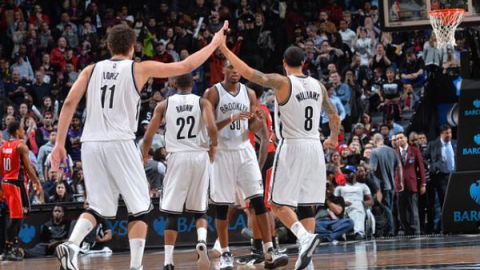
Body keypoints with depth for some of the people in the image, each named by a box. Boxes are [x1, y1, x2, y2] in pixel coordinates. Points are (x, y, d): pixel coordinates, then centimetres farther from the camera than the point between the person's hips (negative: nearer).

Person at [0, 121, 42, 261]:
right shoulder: (21, 145, -10)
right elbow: (28, 167, -13)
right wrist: (37, 182, -6)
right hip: (18, 183, -8)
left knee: (16, 216, 18)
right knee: (16, 217, -6)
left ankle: (14, 246, 21)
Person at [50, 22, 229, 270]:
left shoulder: (91, 70, 12)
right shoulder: (140, 69, 4)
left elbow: (69, 104, 3)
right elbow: (186, 66, 7)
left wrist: (60, 143, 5)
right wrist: (215, 43, 19)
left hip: (90, 144, 4)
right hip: (119, 143, -4)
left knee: (98, 206, 13)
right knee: (139, 208, 8)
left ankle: (71, 245, -13)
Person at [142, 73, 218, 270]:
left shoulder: (164, 105, 6)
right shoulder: (203, 102, 5)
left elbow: (148, 137, 6)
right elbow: (212, 128, -12)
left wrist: (145, 156, 24)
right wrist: (213, 146, 7)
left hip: (177, 158, 0)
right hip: (200, 156, 1)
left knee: (172, 213, 5)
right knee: (200, 210, 13)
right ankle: (202, 241, -16)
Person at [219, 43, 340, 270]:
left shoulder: (283, 82, -9)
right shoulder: (318, 86, 8)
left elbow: (249, 73, -16)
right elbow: (334, 117, 18)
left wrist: (224, 49, -9)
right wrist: (334, 139, 37)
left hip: (292, 148, -6)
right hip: (315, 148, 6)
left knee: (279, 203, -1)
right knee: (306, 204, 9)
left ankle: (305, 237, -23)